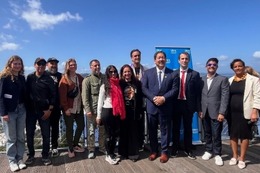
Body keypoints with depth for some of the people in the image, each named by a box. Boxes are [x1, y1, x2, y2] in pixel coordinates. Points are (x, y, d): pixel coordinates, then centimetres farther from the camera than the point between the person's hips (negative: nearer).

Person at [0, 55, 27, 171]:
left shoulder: (22, 78, 8)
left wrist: (26, 108, 5)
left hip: (21, 110, 5)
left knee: (21, 137, 10)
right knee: (11, 138, 4)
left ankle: (20, 159, 21)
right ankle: (12, 161, 17)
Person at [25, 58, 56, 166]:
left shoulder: (48, 79, -2)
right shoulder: (29, 78, 5)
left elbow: (53, 96, -4)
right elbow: (25, 93, 8)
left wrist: (49, 110, -9)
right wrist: (25, 107, 3)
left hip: (44, 111, -2)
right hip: (30, 111, 2)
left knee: (46, 134, 3)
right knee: (29, 134, 8)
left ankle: (45, 156, 18)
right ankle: (31, 155, 25)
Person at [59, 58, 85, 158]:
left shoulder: (80, 77, 9)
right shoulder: (64, 79, -7)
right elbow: (62, 95, -12)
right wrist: (65, 108, -15)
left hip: (79, 107, 5)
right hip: (69, 108, -5)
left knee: (81, 125, 12)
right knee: (69, 128, 6)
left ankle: (75, 144, 33)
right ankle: (70, 149, 22)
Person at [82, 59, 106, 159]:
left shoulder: (104, 78, 9)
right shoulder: (87, 80, -3)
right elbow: (85, 96, -7)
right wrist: (88, 110, -14)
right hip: (92, 109, -4)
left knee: (103, 129, 13)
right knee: (91, 130, 4)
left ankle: (102, 147, 30)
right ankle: (91, 150, 18)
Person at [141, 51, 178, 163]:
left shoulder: (172, 73, 2)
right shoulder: (148, 73, 4)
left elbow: (174, 90, -3)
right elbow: (144, 88, -3)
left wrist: (164, 98, -16)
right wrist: (153, 98, -16)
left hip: (165, 107, -1)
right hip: (151, 106, 1)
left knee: (164, 130, 9)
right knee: (152, 130, 11)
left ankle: (164, 152, 24)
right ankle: (154, 151, 27)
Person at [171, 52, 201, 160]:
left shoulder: (195, 74, 0)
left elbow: (198, 92, -2)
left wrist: (198, 108, -5)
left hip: (188, 104, -1)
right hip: (176, 104, 1)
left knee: (188, 128, 12)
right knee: (175, 128, 12)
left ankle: (188, 150, 26)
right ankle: (175, 149, 27)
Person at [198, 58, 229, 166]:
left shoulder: (223, 79, -3)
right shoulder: (202, 79, 8)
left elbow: (225, 97, -8)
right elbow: (199, 96, 9)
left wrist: (222, 113, -14)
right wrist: (199, 110, 2)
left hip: (216, 112, -3)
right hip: (204, 112, 4)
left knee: (216, 135, 3)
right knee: (207, 133, 14)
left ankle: (217, 154, 20)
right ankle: (208, 150, 30)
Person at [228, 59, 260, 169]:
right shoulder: (230, 80, 9)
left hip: (245, 113, -4)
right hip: (232, 112, 4)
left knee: (244, 135, 5)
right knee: (233, 134, 11)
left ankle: (242, 159, 18)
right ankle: (235, 156, 26)